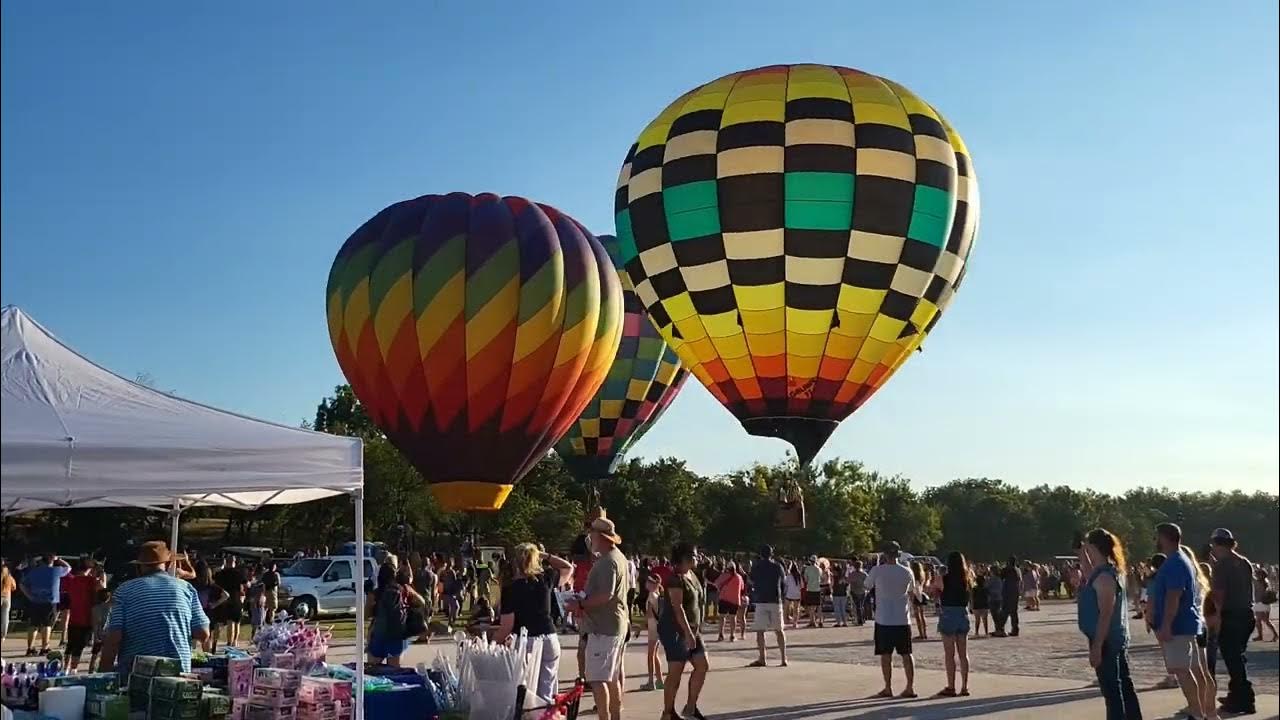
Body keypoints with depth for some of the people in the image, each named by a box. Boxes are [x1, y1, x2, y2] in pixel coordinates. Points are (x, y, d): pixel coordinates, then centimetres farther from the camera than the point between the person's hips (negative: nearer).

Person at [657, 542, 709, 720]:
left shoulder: (692, 576, 13)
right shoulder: (676, 578, -16)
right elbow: (677, 608, -22)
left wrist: (695, 630, 19)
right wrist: (688, 633, -25)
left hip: (691, 630, 9)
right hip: (675, 630, -9)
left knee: (702, 665, 2)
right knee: (675, 672, -4)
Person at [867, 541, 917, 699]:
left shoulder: (877, 571, -10)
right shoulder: (907, 572, -1)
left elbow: (868, 585, 10)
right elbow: (913, 592, 14)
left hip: (884, 619, -2)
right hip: (903, 619, 2)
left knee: (885, 654, 4)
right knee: (906, 654, 8)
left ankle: (888, 688, 6)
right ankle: (910, 687, 9)